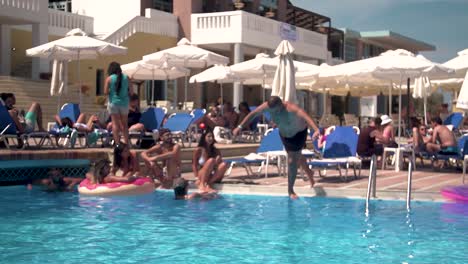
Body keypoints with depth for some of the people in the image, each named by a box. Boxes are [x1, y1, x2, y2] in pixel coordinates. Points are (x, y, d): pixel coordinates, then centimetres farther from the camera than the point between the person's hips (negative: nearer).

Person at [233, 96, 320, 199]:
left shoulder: (291, 109, -42)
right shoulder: (267, 106, -26)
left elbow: (306, 117, -58)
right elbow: (253, 114, -13)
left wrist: (316, 130, -75)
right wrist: (240, 127, -15)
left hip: (299, 133, -6)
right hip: (284, 134, 6)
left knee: (292, 162, -11)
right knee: (297, 157, 25)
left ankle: (290, 190, 3)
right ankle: (309, 172, 53)